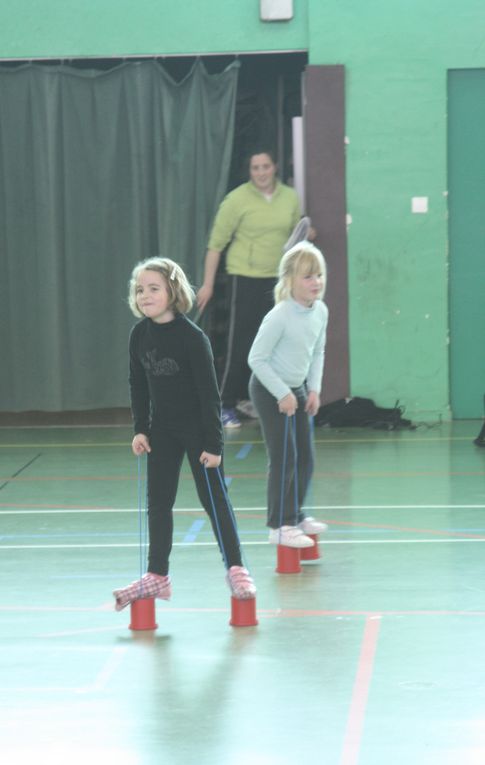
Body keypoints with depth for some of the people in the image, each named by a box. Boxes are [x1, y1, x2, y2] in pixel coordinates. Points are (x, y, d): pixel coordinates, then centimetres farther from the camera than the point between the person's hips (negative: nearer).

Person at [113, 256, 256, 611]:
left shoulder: (192, 337, -21)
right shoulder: (140, 335, -3)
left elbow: (209, 392, -18)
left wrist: (213, 443, -18)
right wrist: (140, 429, 4)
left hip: (197, 427, -6)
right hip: (162, 429, 6)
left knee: (213, 497, -2)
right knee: (158, 501, 9)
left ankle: (236, 570, 7)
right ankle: (157, 575, 17)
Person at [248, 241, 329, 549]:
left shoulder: (321, 311, -3)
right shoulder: (280, 317, -25)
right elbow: (257, 358, -21)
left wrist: (314, 389, 4)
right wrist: (282, 393, -19)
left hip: (297, 388, 8)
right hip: (270, 391, -8)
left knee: (306, 457, 13)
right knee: (284, 459, -8)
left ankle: (295, 515, 29)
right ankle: (280, 526, 0)